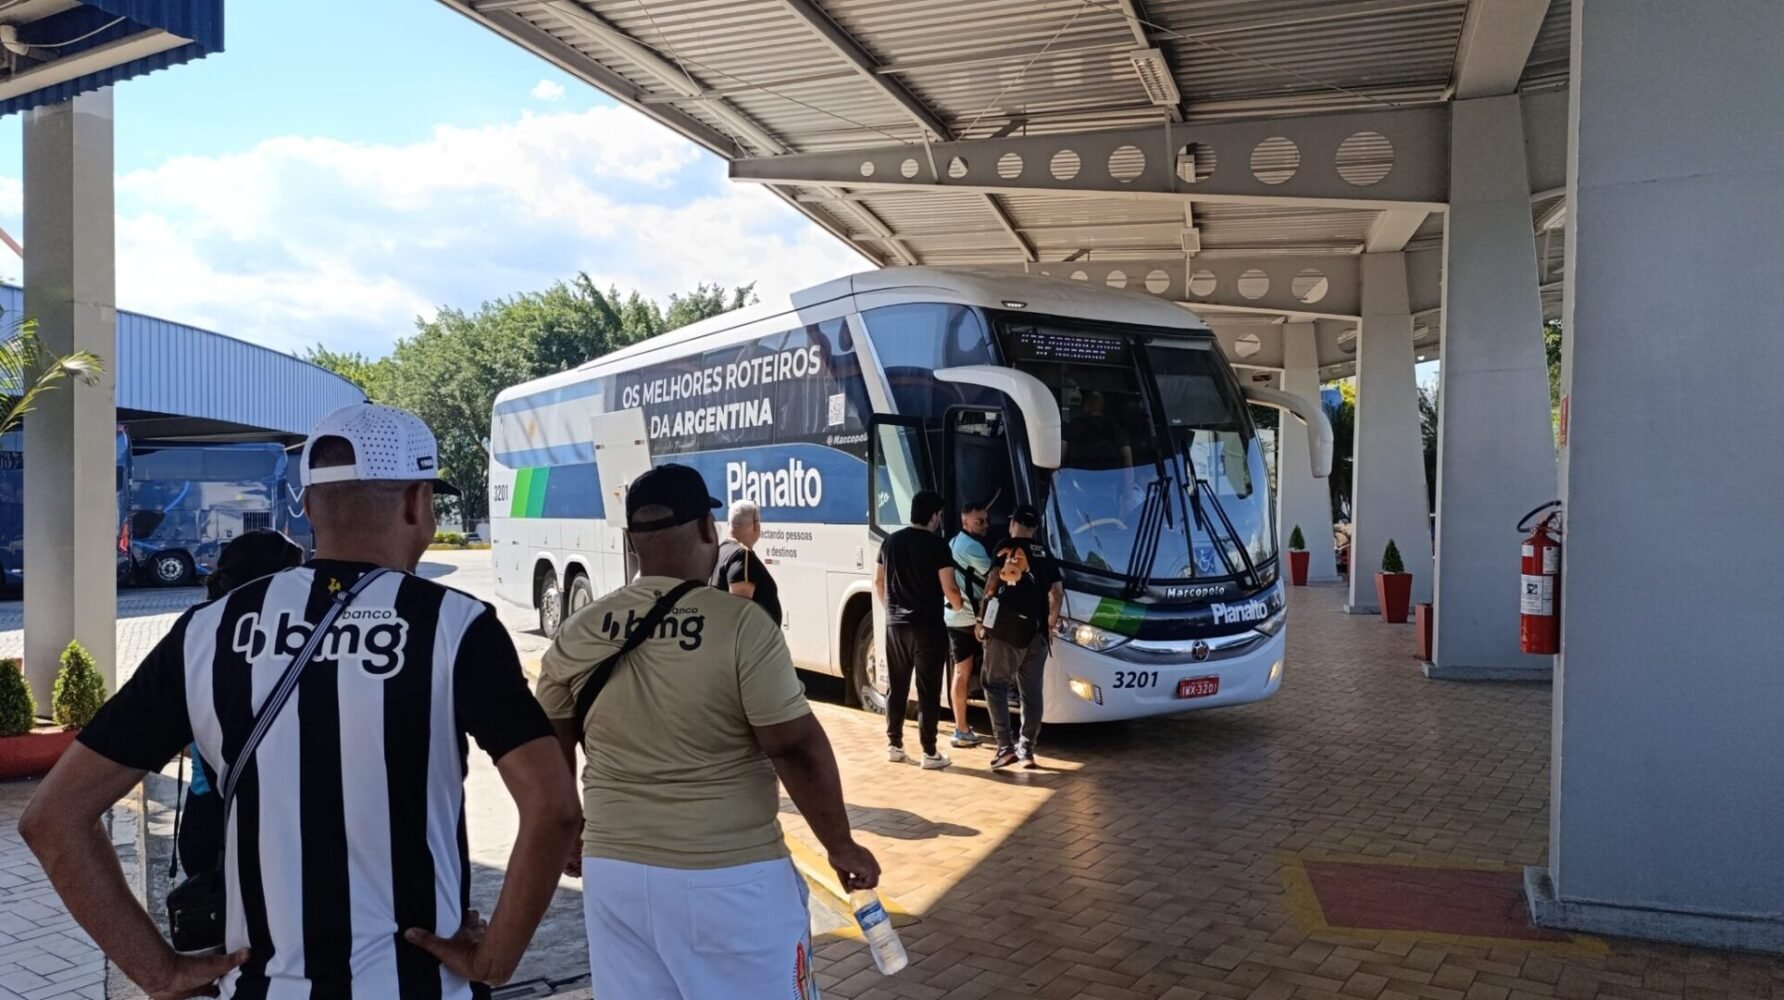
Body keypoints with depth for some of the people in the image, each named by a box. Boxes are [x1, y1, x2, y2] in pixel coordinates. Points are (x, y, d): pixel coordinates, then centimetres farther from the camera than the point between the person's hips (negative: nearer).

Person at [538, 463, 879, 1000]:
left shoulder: (577, 635, -1)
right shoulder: (741, 625, -16)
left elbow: (551, 754, 10)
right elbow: (798, 750, -14)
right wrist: (842, 846, -2)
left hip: (614, 872, 5)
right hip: (730, 878, -4)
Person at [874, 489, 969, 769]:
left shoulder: (890, 541, 7)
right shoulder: (937, 545, -11)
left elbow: (878, 582, 14)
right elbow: (949, 590, -12)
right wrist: (960, 605, 9)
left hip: (895, 625, 5)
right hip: (927, 626, -5)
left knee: (896, 687, 13)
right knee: (928, 690, 0)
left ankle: (894, 746, 18)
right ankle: (929, 752, 2)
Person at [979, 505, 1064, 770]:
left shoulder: (1006, 547, -1)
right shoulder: (1045, 554, 15)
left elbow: (993, 584, -9)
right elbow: (1057, 593, 14)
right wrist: (1051, 624, 24)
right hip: (1037, 632, 5)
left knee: (995, 685, 2)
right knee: (1032, 691, 10)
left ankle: (1005, 746, -8)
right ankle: (1027, 749, 11)